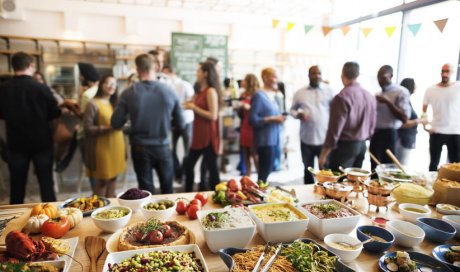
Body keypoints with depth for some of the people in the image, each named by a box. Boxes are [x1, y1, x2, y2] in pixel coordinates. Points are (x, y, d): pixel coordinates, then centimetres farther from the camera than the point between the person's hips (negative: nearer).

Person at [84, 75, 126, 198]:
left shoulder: (115, 103, 14)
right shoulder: (93, 104, -9)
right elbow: (87, 128, -13)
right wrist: (107, 128, -21)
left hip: (116, 146, 7)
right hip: (102, 147, -7)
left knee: (113, 177, 14)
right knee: (102, 180, 1)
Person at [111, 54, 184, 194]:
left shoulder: (128, 93, -12)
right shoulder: (169, 92, -9)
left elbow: (116, 124, -7)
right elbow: (180, 123, -3)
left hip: (140, 149, 0)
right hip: (163, 147, 1)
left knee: (147, 192, 14)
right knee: (167, 189, 19)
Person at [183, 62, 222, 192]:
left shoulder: (211, 91, -12)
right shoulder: (201, 91, 14)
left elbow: (213, 116, -20)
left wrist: (194, 108, -15)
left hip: (208, 136, -9)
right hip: (198, 135, 9)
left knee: (212, 168, 0)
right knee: (189, 164, 15)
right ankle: (188, 193, 30)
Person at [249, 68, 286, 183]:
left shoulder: (272, 96, 15)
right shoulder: (259, 95, -12)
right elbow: (253, 119, -18)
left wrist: (279, 118, 3)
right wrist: (272, 119, -19)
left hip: (273, 139, 9)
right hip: (265, 140, -9)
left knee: (267, 171, 15)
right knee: (264, 172, -4)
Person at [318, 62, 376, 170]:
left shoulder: (342, 97, -17)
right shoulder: (370, 96, 6)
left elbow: (335, 129, -18)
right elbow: (372, 125, 12)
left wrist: (324, 153, -12)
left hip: (345, 145, -7)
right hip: (362, 145, 8)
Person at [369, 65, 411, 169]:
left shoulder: (401, 92, -5)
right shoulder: (378, 94, 15)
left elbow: (404, 118, -13)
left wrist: (388, 102, -18)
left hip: (388, 135, -6)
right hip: (375, 134, 7)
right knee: (374, 168, 10)